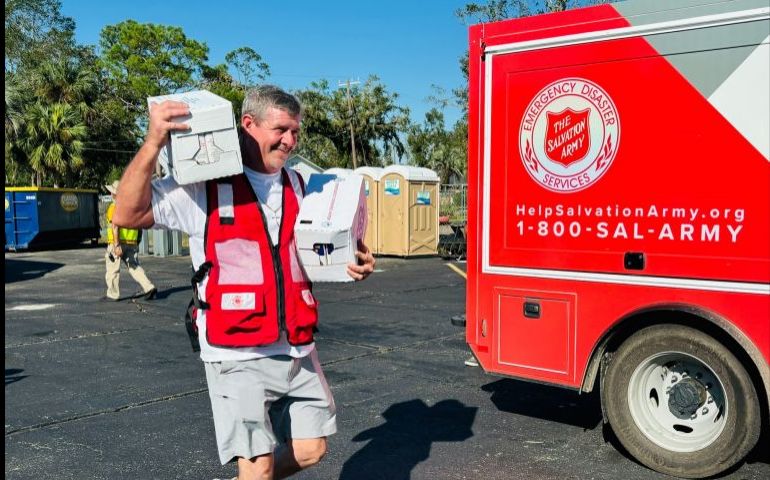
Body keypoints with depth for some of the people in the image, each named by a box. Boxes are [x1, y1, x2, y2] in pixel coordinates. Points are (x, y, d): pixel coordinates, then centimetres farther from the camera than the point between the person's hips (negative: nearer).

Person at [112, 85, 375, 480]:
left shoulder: (299, 187, 9)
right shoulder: (204, 185, -9)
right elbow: (127, 215, -15)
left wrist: (353, 265, -2)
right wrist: (154, 141, -26)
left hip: (298, 350, 6)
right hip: (238, 354, -6)